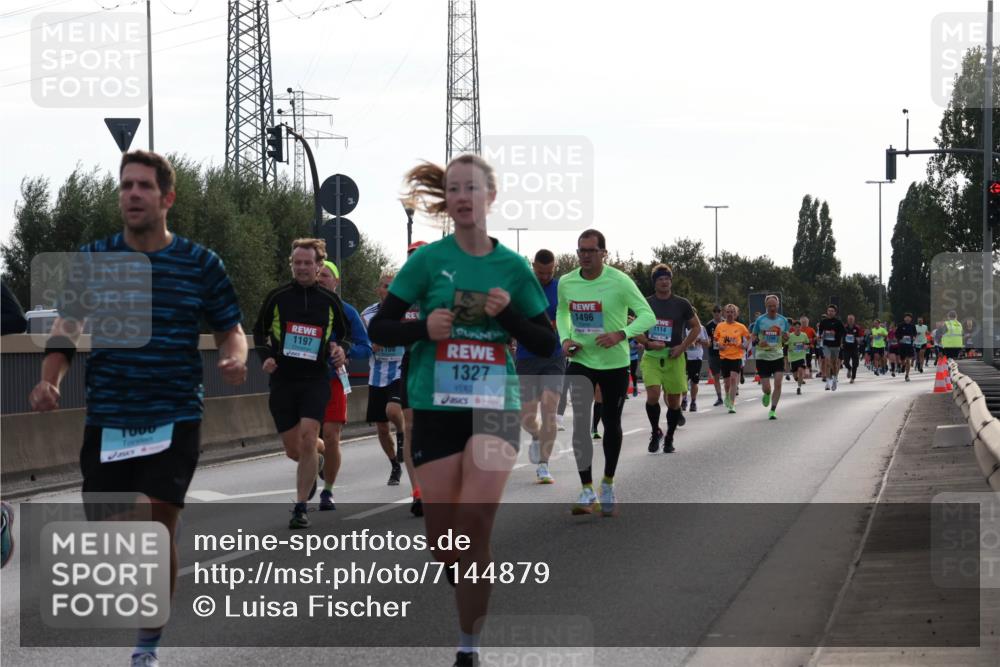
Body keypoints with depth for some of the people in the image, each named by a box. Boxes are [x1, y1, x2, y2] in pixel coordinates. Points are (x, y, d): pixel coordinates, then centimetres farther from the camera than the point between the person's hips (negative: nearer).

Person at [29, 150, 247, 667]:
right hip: (106, 422, 2)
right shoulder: (92, 259, 2)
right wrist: (50, 379, -14)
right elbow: (66, 330, 5)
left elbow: (230, 329, 8)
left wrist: (235, 359, -15)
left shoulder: (200, 264, -1)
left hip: (174, 420, -2)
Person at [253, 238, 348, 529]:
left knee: (307, 439, -18)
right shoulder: (277, 297, 3)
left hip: (316, 379, -1)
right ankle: (320, 454, 42)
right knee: (294, 450, 4)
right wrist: (265, 356, -3)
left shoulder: (330, 300, 5)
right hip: (282, 380, 1)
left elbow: (343, 335, 18)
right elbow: (259, 331, 14)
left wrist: (340, 350, -3)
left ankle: (301, 507, -10)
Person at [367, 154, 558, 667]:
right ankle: (472, 595, 35)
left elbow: (547, 345, 7)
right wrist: (423, 327, -16)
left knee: (474, 525, -16)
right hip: (435, 408, 0)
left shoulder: (513, 266, 4)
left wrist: (509, 313, -10)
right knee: (443, 541, 1)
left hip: (495, 407, 0)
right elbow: (378, 328, 3)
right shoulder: (428, 260, 1)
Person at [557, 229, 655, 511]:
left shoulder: (619, 282, -15)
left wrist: (621, 334, -31)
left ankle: (608, 485, 29)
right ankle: (588, 491, -9)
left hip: (615, 363, -2)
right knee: (580, 422, -13)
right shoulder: (566, 282, -1)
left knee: (611, 424, 10)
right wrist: (565, 338, -1)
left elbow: (648, 316, -15)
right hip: (580, 361, 2)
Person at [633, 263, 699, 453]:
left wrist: (682, 347, -4)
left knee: (674, 400, 3)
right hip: (651, 356, 0)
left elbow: (696, 327, 9)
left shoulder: (681, 304, 2)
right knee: (653, 395, -18)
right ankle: (655, 432, 4)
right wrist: (648, 343, -8)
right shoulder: (645, 303, 4)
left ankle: (669, 438, 21)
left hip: (674, 357, 0)